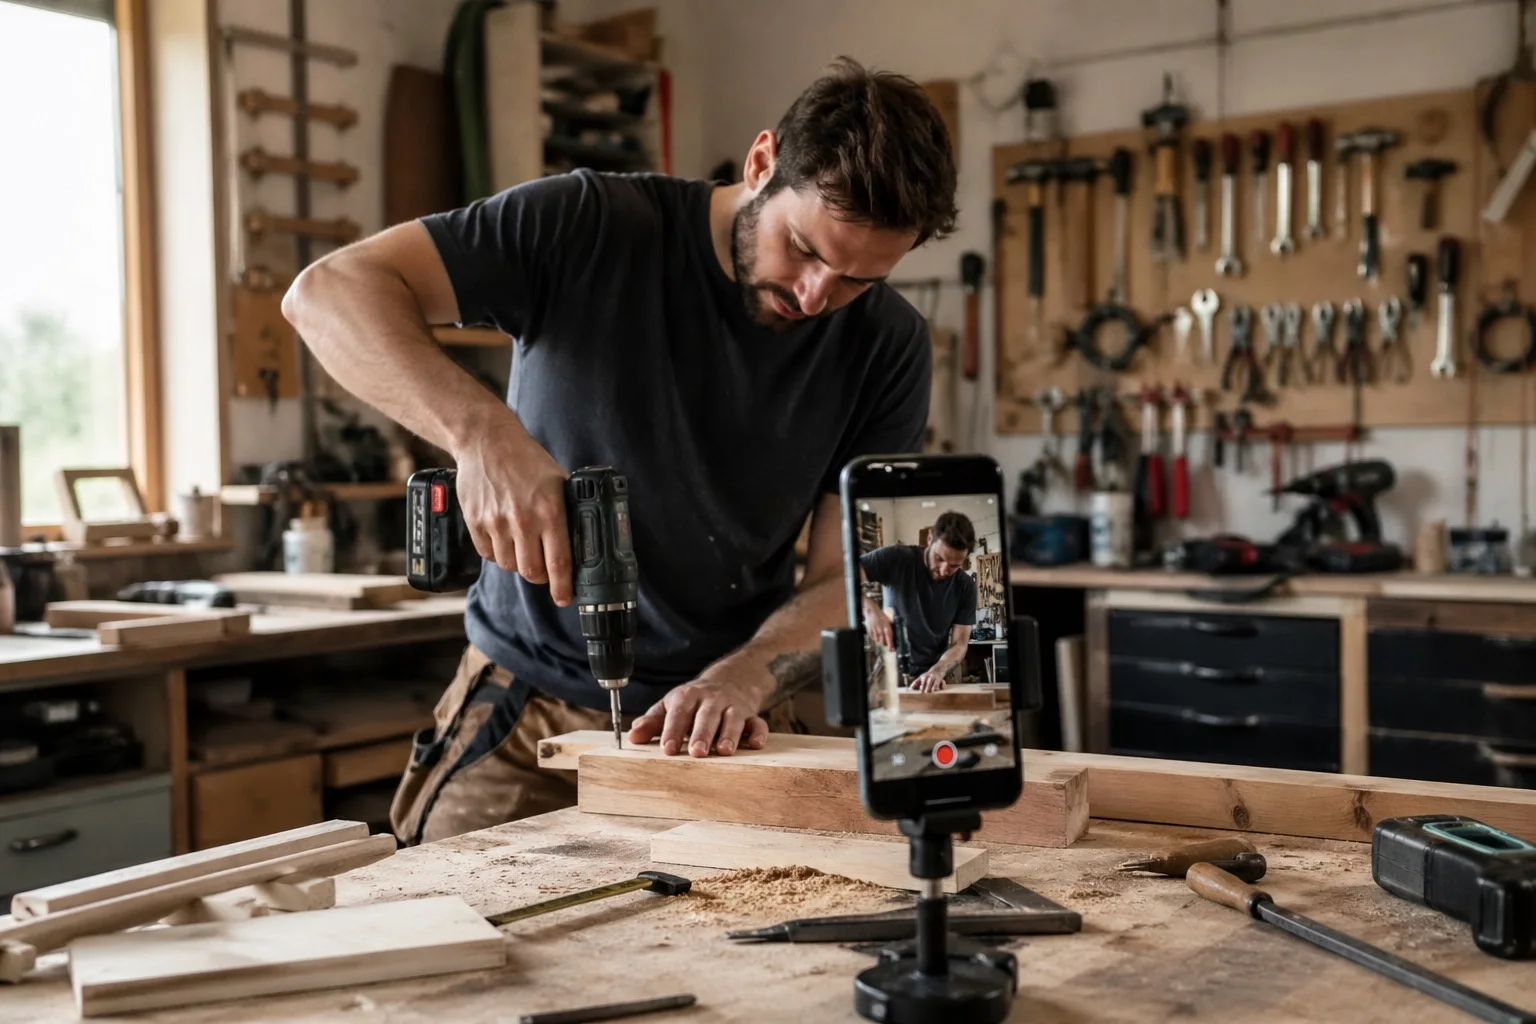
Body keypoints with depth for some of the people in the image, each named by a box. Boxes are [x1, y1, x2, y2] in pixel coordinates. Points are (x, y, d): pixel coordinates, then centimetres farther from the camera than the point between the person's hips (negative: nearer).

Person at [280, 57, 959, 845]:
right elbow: (327, 291, -20)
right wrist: (484, 433, -36)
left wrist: (742, 680, -26)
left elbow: (846, 579, -6)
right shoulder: (594, 228, -14)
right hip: (524, 706, -1)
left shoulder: (889, 349, -7)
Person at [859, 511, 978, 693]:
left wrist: (937, 671, -21)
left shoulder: (965, 587, -1)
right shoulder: (897, 558, -10)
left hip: (932, 679, 1)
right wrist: (870, 609, -32)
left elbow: (959, 644, -2)